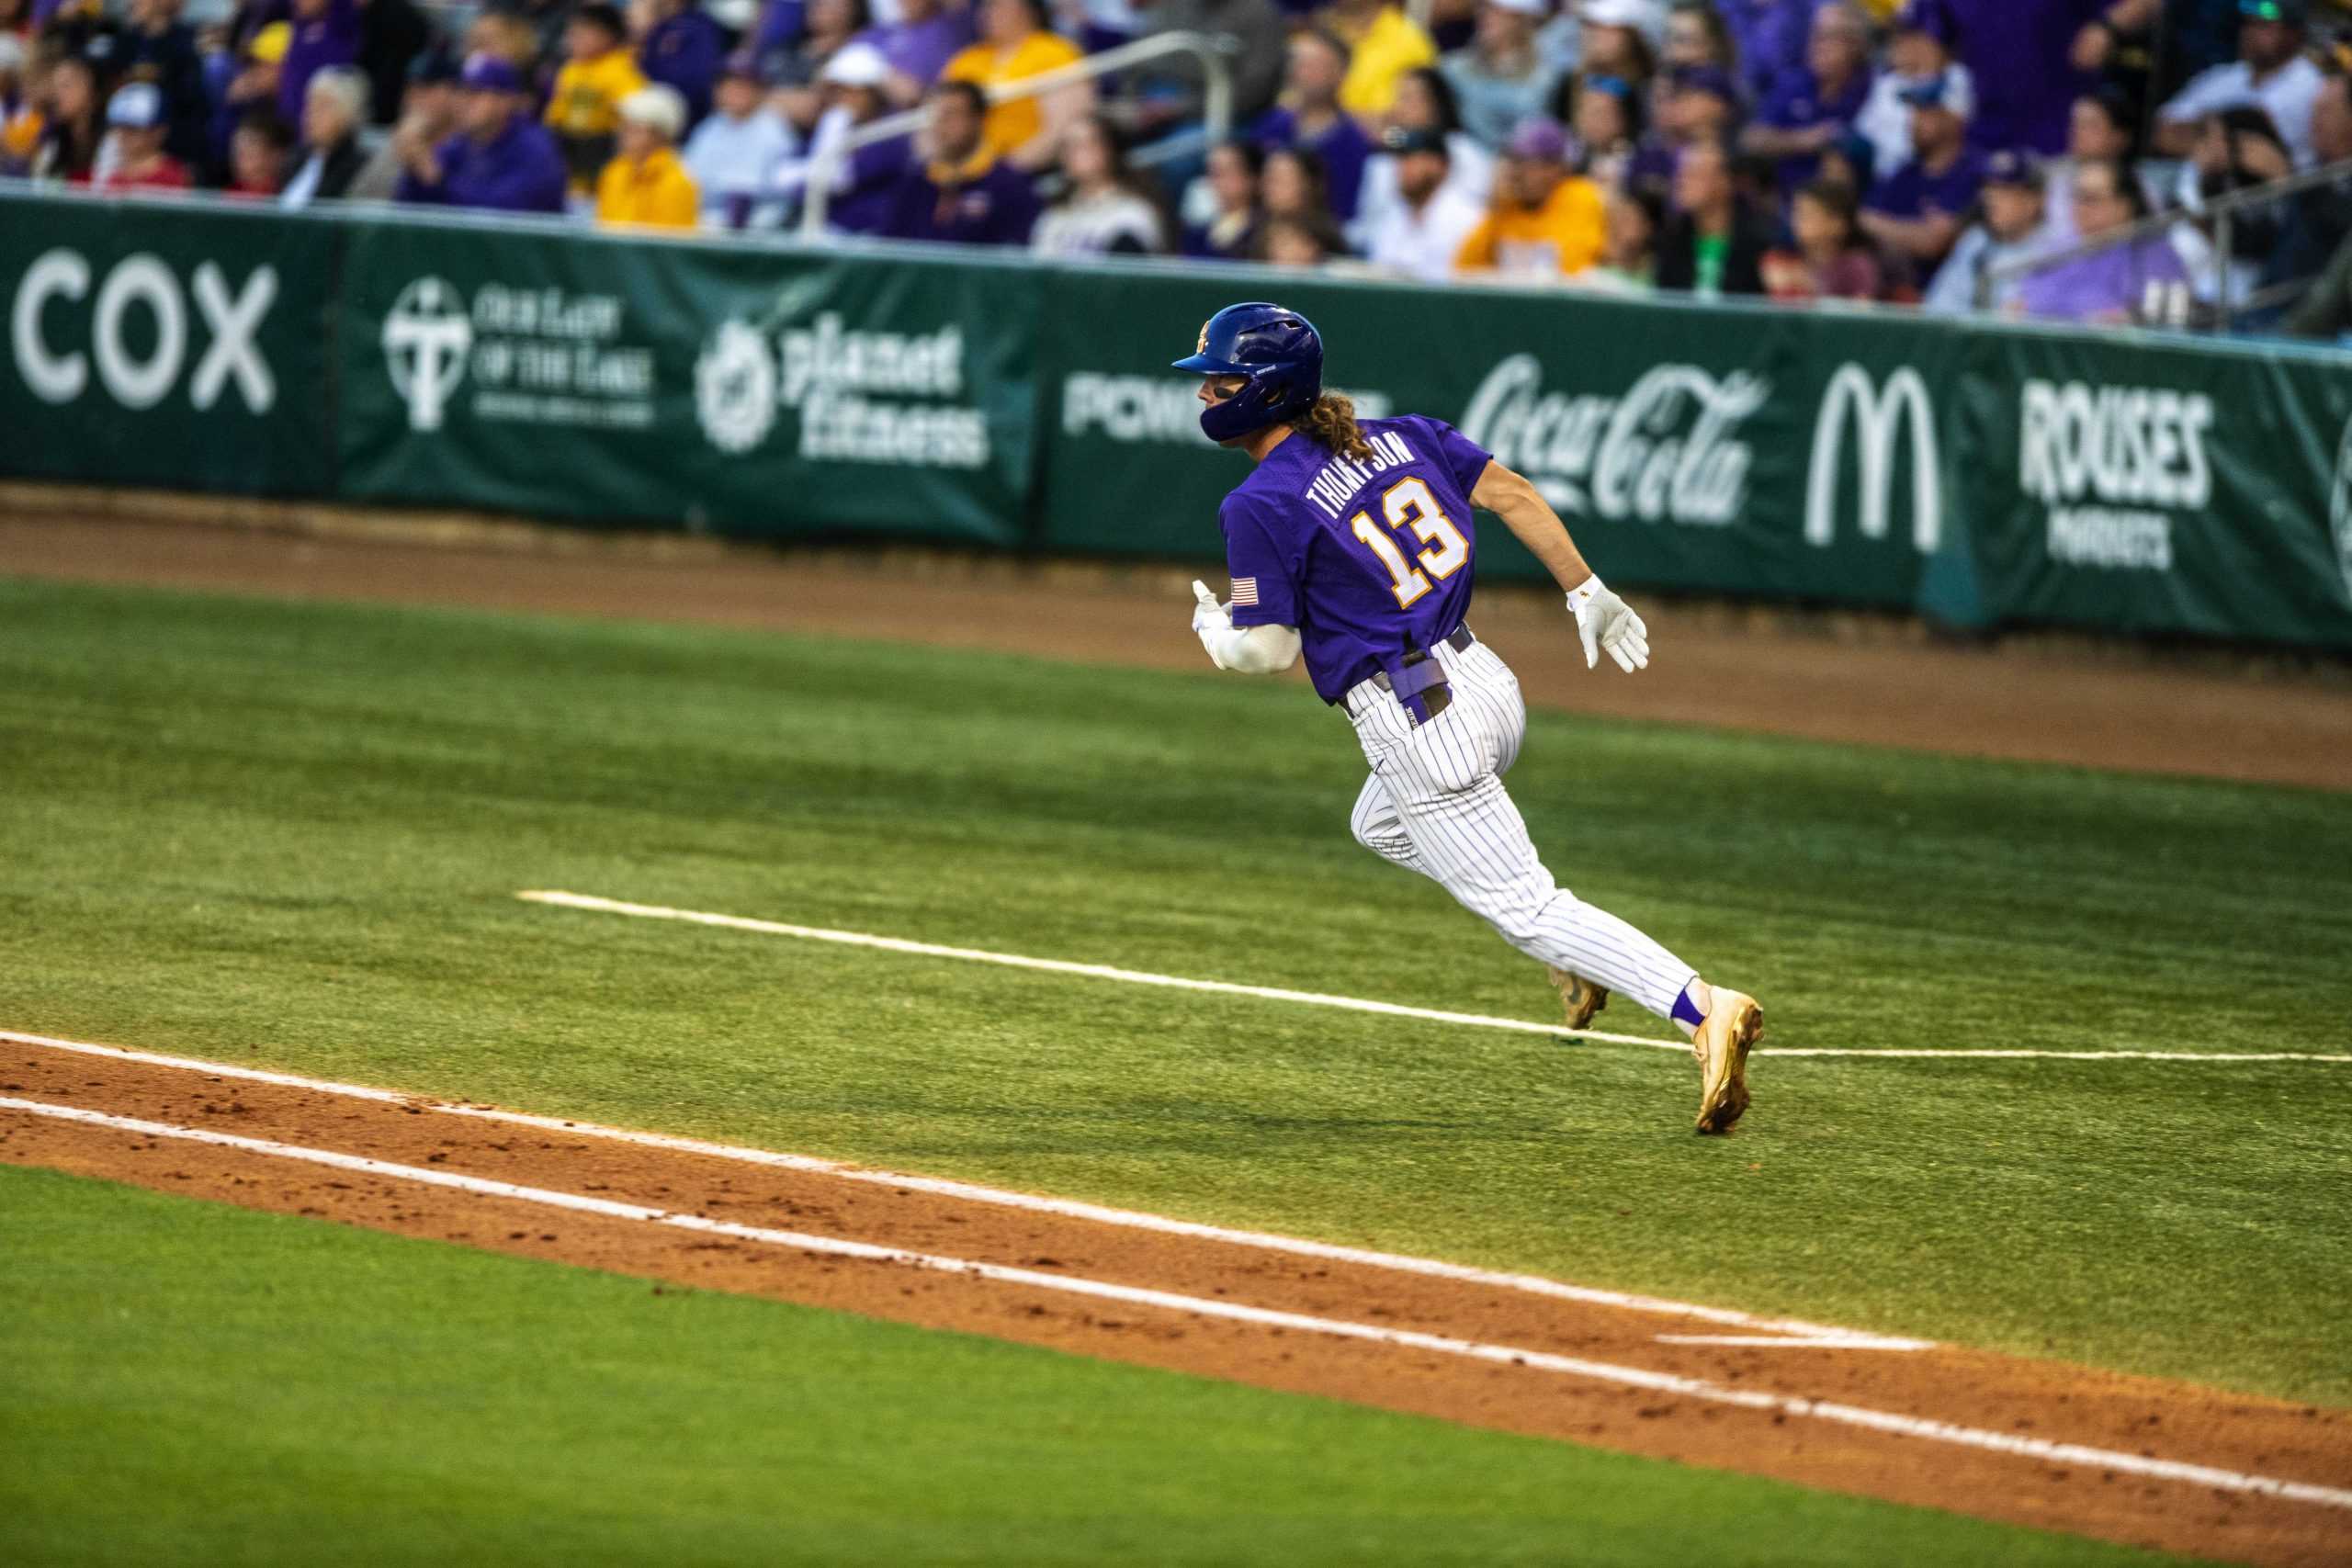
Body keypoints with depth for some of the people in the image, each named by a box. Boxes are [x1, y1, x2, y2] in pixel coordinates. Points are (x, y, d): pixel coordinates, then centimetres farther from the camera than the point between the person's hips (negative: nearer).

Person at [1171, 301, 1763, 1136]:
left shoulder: (1260, 504, -11)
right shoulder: (1395, 437, 9)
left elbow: (1271, 650, -10)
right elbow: (1511, 493, 7)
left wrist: (1214, 635, 12)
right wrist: (1589, 595, 12)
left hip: (1414, 722, -8)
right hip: (1486, 683, 9)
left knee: (1525, 907, -3)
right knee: (1380, 826, 34)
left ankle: (1703, 1009, -20)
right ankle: (1577, 952, 23)